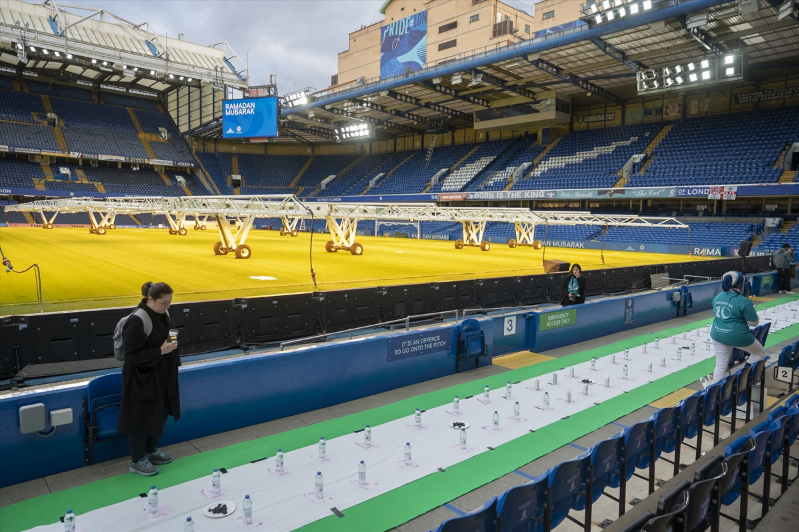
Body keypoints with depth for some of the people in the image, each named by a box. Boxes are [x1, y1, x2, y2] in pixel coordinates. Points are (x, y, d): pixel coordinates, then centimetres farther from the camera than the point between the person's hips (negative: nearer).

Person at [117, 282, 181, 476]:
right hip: (142, 380, -8)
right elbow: (132, 355, -24)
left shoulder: (163, 315, 1)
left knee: (160, 415, 20)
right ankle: (137, 460, 25)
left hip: (162, 377, 8)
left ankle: (151, 451, 40)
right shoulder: (137, 321, -25)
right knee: (142, 419, 7)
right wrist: (160, 351, -26)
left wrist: (171, 347, 5)